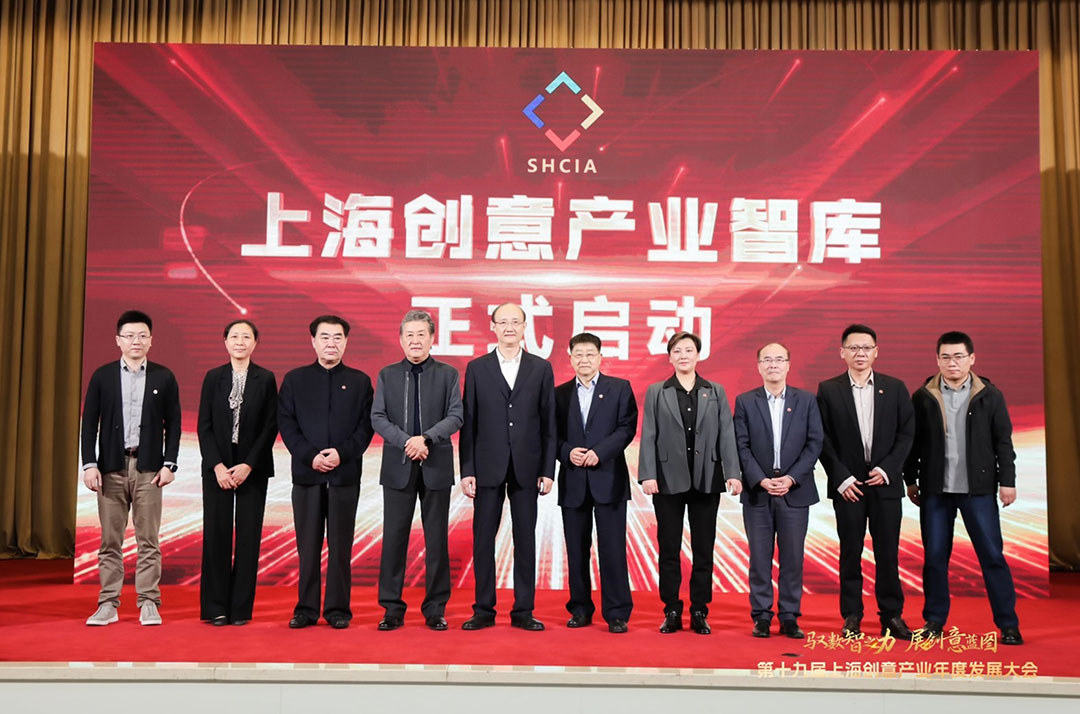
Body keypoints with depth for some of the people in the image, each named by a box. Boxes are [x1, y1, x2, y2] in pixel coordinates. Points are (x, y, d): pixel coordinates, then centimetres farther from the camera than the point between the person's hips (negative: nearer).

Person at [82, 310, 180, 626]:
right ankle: (108, 604, 12)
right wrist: (89, 464, -4)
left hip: (148, 467, -1)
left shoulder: (163, 377, 5)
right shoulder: (102, 376, 6)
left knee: (148, 540, 1)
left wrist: (169, 464, -3)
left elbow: (173, 424, 5)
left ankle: (148, 604, 6)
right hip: (111, 467, 1)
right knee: (110, 541, 5)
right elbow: (89, 422, 5)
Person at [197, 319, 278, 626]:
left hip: (252, 469, -1)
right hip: (217, 468, 1)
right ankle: (216, 608, 11)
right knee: (216, 535, 2)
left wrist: (249, 465, -10)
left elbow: (271, 427, -2)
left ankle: (241, 608, 9)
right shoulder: (213, 377, 6)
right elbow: (204, 426, 3)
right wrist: (217, 466, -8)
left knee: (248, 537, 1)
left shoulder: (266, 379, 2)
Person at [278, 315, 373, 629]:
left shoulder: (360, 381, 9)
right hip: (306, 473, 1)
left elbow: (366, 426, 2)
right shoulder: (294, 379, 9)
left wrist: (342, 453, -12)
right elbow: (286, 424, 3)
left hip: (345, 474, 0)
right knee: (307, 545, 4)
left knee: (340, 545, 3)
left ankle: (338, 609, 10)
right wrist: (310, 456, -10)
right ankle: (306, 609, 13)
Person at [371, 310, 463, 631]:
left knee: (436, 539, 5)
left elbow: (455, 417, -4)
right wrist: (405, 442, -15)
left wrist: (425, 438, -18)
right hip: (398, 467, 1)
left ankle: (435, 608, 14)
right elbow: (377, 417, 1)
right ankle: (392, 608, 13)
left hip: (436, 467, -1)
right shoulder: (387, 375, 8)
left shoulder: (448, 374, 5)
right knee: (394, 538, 4)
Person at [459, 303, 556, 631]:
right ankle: (483, 610, 15)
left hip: (526, 468, 0)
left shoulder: (541, 368, 5)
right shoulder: (477, 368, 5)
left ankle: (523, 611, 15)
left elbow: (548, 423, 4)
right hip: (488, 467, 0)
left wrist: (548, 469, -1)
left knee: (525, 540, 6)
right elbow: (468, 422, 2)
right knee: (483, 539, 4)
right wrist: (467, 470, -3)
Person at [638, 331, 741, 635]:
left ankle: (700, 612, 15)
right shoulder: (656, 392, 7)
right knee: (669, 549, 5)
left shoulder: (716, 392, 9)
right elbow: (648, 436, 0)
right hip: (669, 480, -1)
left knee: (703, 550, 6)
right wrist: (647, 475, -9)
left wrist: (733, 473, -8)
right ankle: (672, 612, 14)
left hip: (706, 480, 1)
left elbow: (727, 435, 2)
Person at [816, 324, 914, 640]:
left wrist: (887, 468, -8)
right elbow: (824, 439, -1)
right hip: (847, 484, -1)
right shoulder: (828, 390, 2)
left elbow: (906, 433, 4)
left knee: (888, 552, 4)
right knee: (850, 552, 4)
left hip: (885, 482, 1)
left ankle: (892, 614, 15)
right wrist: (841, 478, -8)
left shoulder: (895, 388, 7)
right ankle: (851, 616, 13)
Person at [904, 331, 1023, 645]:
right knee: (934, 557, 6)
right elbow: (913, 442, 5)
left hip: (978, 489, -1)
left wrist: (1007, 481, -2)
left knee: (992, 555, 2)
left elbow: (1003, 441, 3)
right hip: (935, 489, 1)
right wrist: (911, 481, 6)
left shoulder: (990, 395, 2)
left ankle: (1008, 624, 11)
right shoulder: (923, 397, 2)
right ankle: (935, 620, 17)